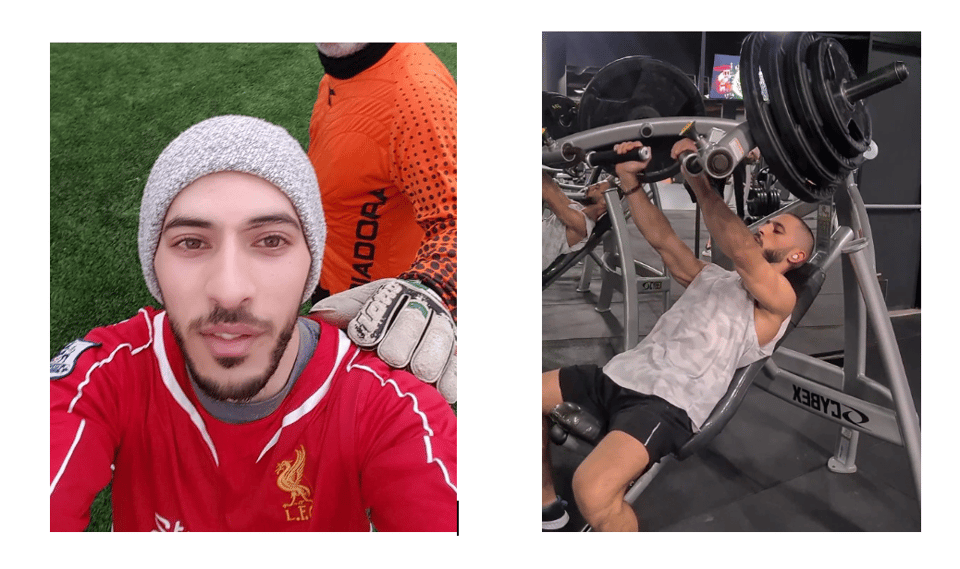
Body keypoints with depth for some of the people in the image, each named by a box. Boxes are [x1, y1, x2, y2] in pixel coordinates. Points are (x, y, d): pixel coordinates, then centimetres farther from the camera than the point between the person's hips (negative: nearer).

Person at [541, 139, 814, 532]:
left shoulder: (778, 298, 3)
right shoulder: (712, 277, 27)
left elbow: (740, 251, -16)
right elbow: (662, 239, 19)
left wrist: (698, 181, -19)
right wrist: (629, 180, 9)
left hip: (671, 404, -8)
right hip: (622, 375, 9)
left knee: (593, 490, -35)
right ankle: (548, 511, 21)